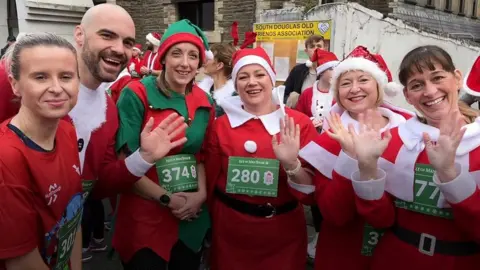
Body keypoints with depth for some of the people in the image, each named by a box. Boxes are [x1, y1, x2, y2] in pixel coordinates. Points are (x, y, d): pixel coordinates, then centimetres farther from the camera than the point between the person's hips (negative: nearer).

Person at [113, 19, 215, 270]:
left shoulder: (204, 102, 1)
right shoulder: (137, 94, -12)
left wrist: (201, 194, -5)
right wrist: (167, 199, -13)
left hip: (192, 218, 5)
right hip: (144, 216, -4)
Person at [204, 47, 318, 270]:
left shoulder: (299, 123, -7)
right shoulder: (222, 125, -4)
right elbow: (211, 181, 5)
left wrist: (291, 163, -26)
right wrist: (216, 222, 8)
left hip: (283, 234, 0)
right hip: (230, 233, 1)